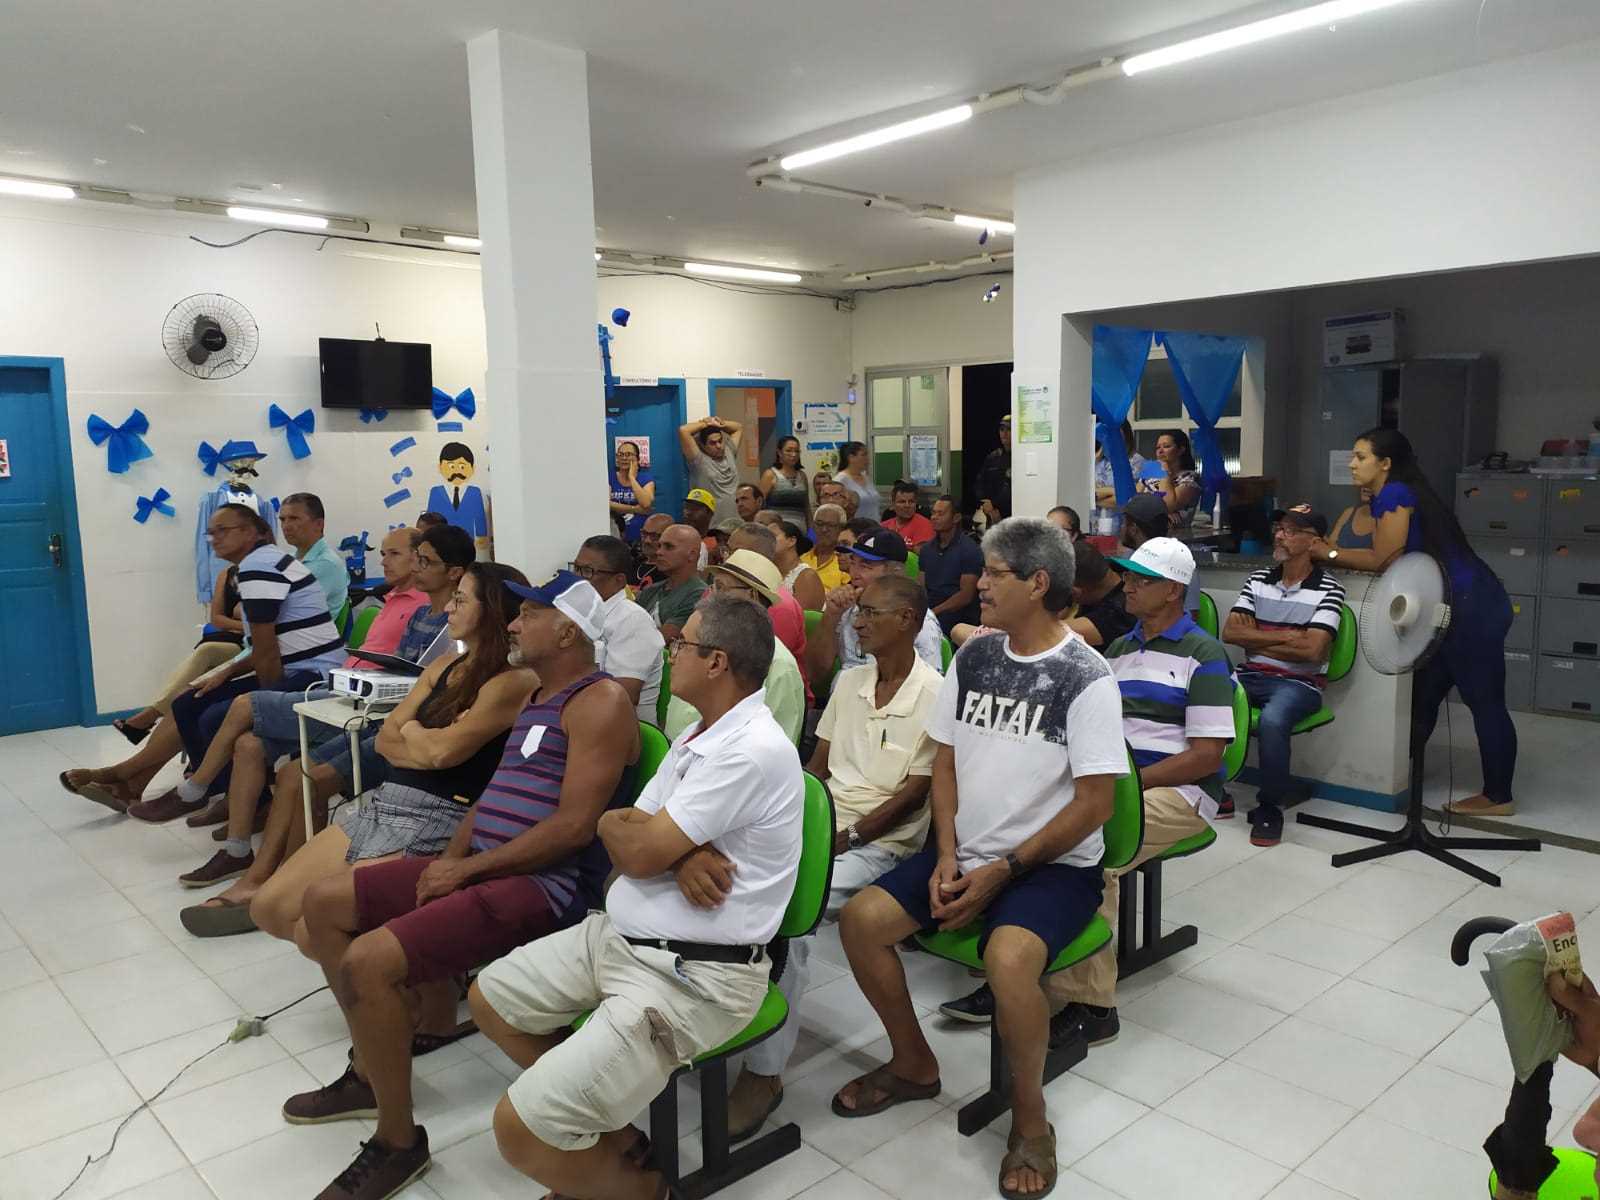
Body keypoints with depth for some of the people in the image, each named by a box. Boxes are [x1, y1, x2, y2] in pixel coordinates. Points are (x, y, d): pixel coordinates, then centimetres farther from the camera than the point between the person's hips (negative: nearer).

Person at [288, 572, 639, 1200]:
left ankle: (398, 1141, -3)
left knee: (369, 960, -24)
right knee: (323, 902, 11)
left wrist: (469, 868, -15)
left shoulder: (601, 701, -13)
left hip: (547, 885, -10)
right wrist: (451, 856, 2)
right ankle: (369, 1071, 25)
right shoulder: (535, 695, 18)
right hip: (481, 866, 11)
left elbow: (573, 826, -21)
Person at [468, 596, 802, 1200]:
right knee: (489, 998, 17)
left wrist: (629, 828, 2)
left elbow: (639, 853, -21)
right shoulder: (698, 736, 10)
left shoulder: (753, 750, -22)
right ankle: (603, 1133, 24)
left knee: (519, 1130, -14)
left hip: (691, 977, -10)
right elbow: (630, 841, 6)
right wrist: (677, 852, -17)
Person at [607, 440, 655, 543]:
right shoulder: (610, 477, 6)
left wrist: (632, 477, -10)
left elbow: (646, 504, -17)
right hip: (615, 536, 1)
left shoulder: (646, 478, 2)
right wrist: (635, 509, -13)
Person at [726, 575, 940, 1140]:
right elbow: (818, 764, 13)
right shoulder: (849, 682, 11)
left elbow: (915, 793, -12)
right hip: (820, 823, 6)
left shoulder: (934, 695, -9)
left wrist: (848, 837, -17)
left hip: (879, 842, -6)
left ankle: (765, 1072, -15)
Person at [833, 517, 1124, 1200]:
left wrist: (1003, 871, -15)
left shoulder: (1085, 678, -13)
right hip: (966, 854, 6)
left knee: (1007, 958, -33)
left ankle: (1030, 1118, -5)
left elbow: (1094, 803, -14)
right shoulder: (971, 659, 4)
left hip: (1054, 864, -6)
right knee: (860, 920, -10)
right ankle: (913, 1065, 14)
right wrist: (947, 856, -5)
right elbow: (944, 764, 9)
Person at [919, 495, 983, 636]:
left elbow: (966, 595, -11)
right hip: (931, 622, 5)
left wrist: (933, 612, -15)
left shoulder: (969, 550, -6)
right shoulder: (927, 549, 12)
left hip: (959, 624, -5)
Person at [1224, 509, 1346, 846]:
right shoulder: (1257, 579, 11)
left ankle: (1270, 809, -13)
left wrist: (1255, 637, -5)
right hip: (1250, 676, 5)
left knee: (1271, 721, -37)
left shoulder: (1328, 590, -4)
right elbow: (1230, 633, 3)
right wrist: (1285, 635, -6)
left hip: (1299, 683, -4)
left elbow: (1312, 650, -14)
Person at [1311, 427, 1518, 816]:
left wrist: (1329, 555, -4)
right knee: (1424, 694, 15)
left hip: (1472, 606, -10)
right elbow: (1388, 556, 10)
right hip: (1460, 606, 10)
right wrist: (1324, 549, 5)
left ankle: (1498, 797, 9)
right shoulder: (1392, 496, 14)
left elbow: (1384, 561, -13)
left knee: (1484, 702, -1)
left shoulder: (1394, 494, -14)